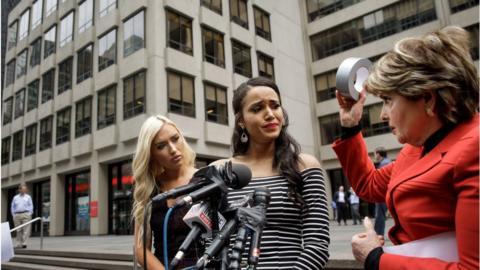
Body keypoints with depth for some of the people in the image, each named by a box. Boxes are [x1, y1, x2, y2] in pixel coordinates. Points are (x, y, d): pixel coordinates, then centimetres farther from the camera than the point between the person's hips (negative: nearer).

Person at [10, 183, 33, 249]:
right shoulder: (15, 197, 15)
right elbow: (12, 207, 15)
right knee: (18, 231, 4)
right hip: (17, 215, 2)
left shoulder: (28, 197, 9)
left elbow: (31, 206, 6)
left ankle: (24, 243, -11)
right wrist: (13, 215, 4)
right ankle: (19, 244, 9)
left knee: (26, 230, -9)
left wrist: (29, 214, -4)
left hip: (26, 214, -2)